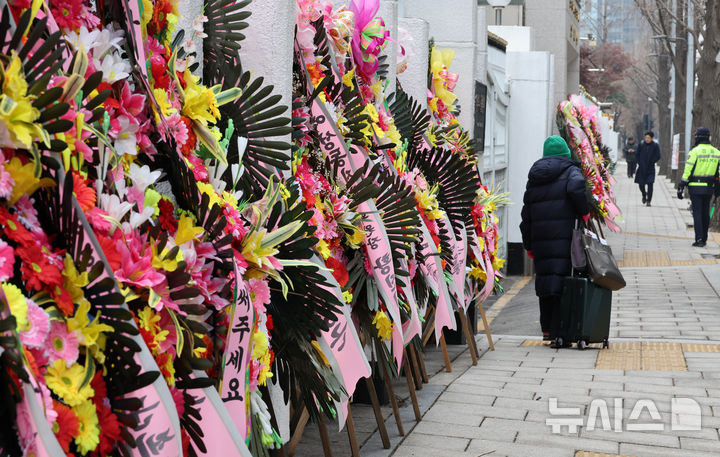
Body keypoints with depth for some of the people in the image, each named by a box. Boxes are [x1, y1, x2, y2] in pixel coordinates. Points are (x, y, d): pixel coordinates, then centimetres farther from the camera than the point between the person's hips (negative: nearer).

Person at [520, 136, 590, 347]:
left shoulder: (534, 176, 18)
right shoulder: (570, 171, 2)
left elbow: (526, 213, 17)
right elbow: (576, 188, -23)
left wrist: (528, 245, 20)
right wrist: (584, 212, -6)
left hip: (539, 238, 5)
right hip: (562, 235, -5)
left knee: (544, 280, 12)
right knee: (560, 281, -4)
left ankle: (546, 329, 18)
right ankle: (557, 330, -6)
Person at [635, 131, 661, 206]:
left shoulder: (655, 146, -2)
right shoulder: (641, 145, 2)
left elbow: (658, 156, -2)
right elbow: (637, 155, 8)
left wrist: (651, 163, -8)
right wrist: (639, 163, -3)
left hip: (650, 169, -2)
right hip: (642, 168, 2)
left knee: (650, 184, -10)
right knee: (641, 184, 3)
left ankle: (648, 201, -5)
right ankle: (644, 195, 34)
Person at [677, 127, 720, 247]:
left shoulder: (695, 151, -11)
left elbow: (687, 171, -12)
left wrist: (681, 187, -7)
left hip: (695, 187, -5)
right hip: (709, 187, 5)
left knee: (697, 213, -2)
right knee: (705, 213, 14)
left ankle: (699, 239, -8)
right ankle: (704, 239, 21)